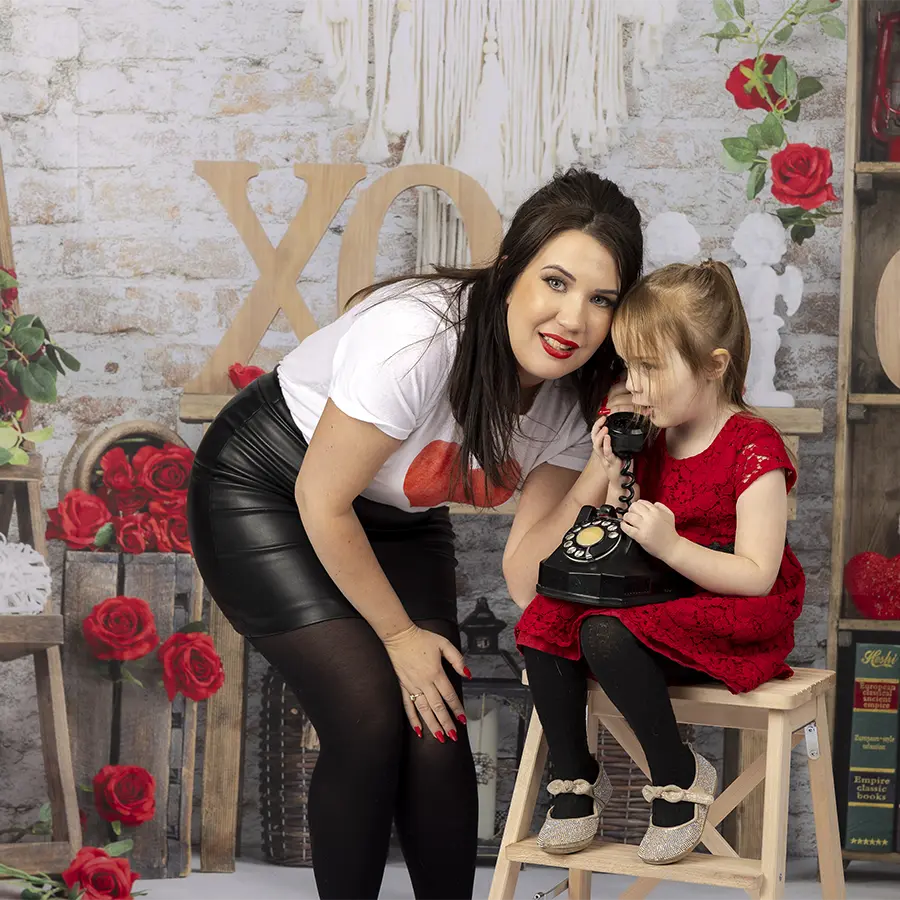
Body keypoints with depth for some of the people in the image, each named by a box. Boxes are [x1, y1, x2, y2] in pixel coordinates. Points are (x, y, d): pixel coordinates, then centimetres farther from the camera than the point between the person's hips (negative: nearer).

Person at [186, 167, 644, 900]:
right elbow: (321, 501, -24)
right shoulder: (418, 338, -34)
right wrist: (399, 633, -13)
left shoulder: (575, 402, -14)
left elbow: (524, 567, -13)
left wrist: (602, 470, -27)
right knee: (370, 721, -16)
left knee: (436, 731, -8)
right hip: (266, 494, -6)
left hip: (396, 522, 6)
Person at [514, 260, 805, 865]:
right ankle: (576, 778, 1)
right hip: (658, 605, 8)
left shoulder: (754, 449, -14)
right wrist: (615, 480, -2)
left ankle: (680, 776, -13)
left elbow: (757, 576, -19)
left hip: (738, 622, -8)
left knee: (606, 635, -31)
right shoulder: (653, 442, 9)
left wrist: (670, 545, -30)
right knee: (546, 624, -12)